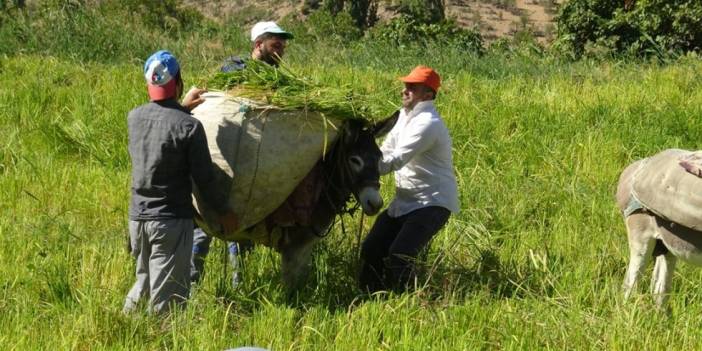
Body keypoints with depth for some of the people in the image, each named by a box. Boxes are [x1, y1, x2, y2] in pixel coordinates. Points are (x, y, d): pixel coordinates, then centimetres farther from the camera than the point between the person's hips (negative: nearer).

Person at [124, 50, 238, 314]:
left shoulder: (134, 117, 0)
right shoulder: (189, 126, -16)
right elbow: (204, 178, -10)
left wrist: (182, 107, 34)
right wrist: (224, 211, 4)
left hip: (138, 217, 6)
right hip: (172, 221, -6)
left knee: (143, 282, 22)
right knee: (167, 296, 1)